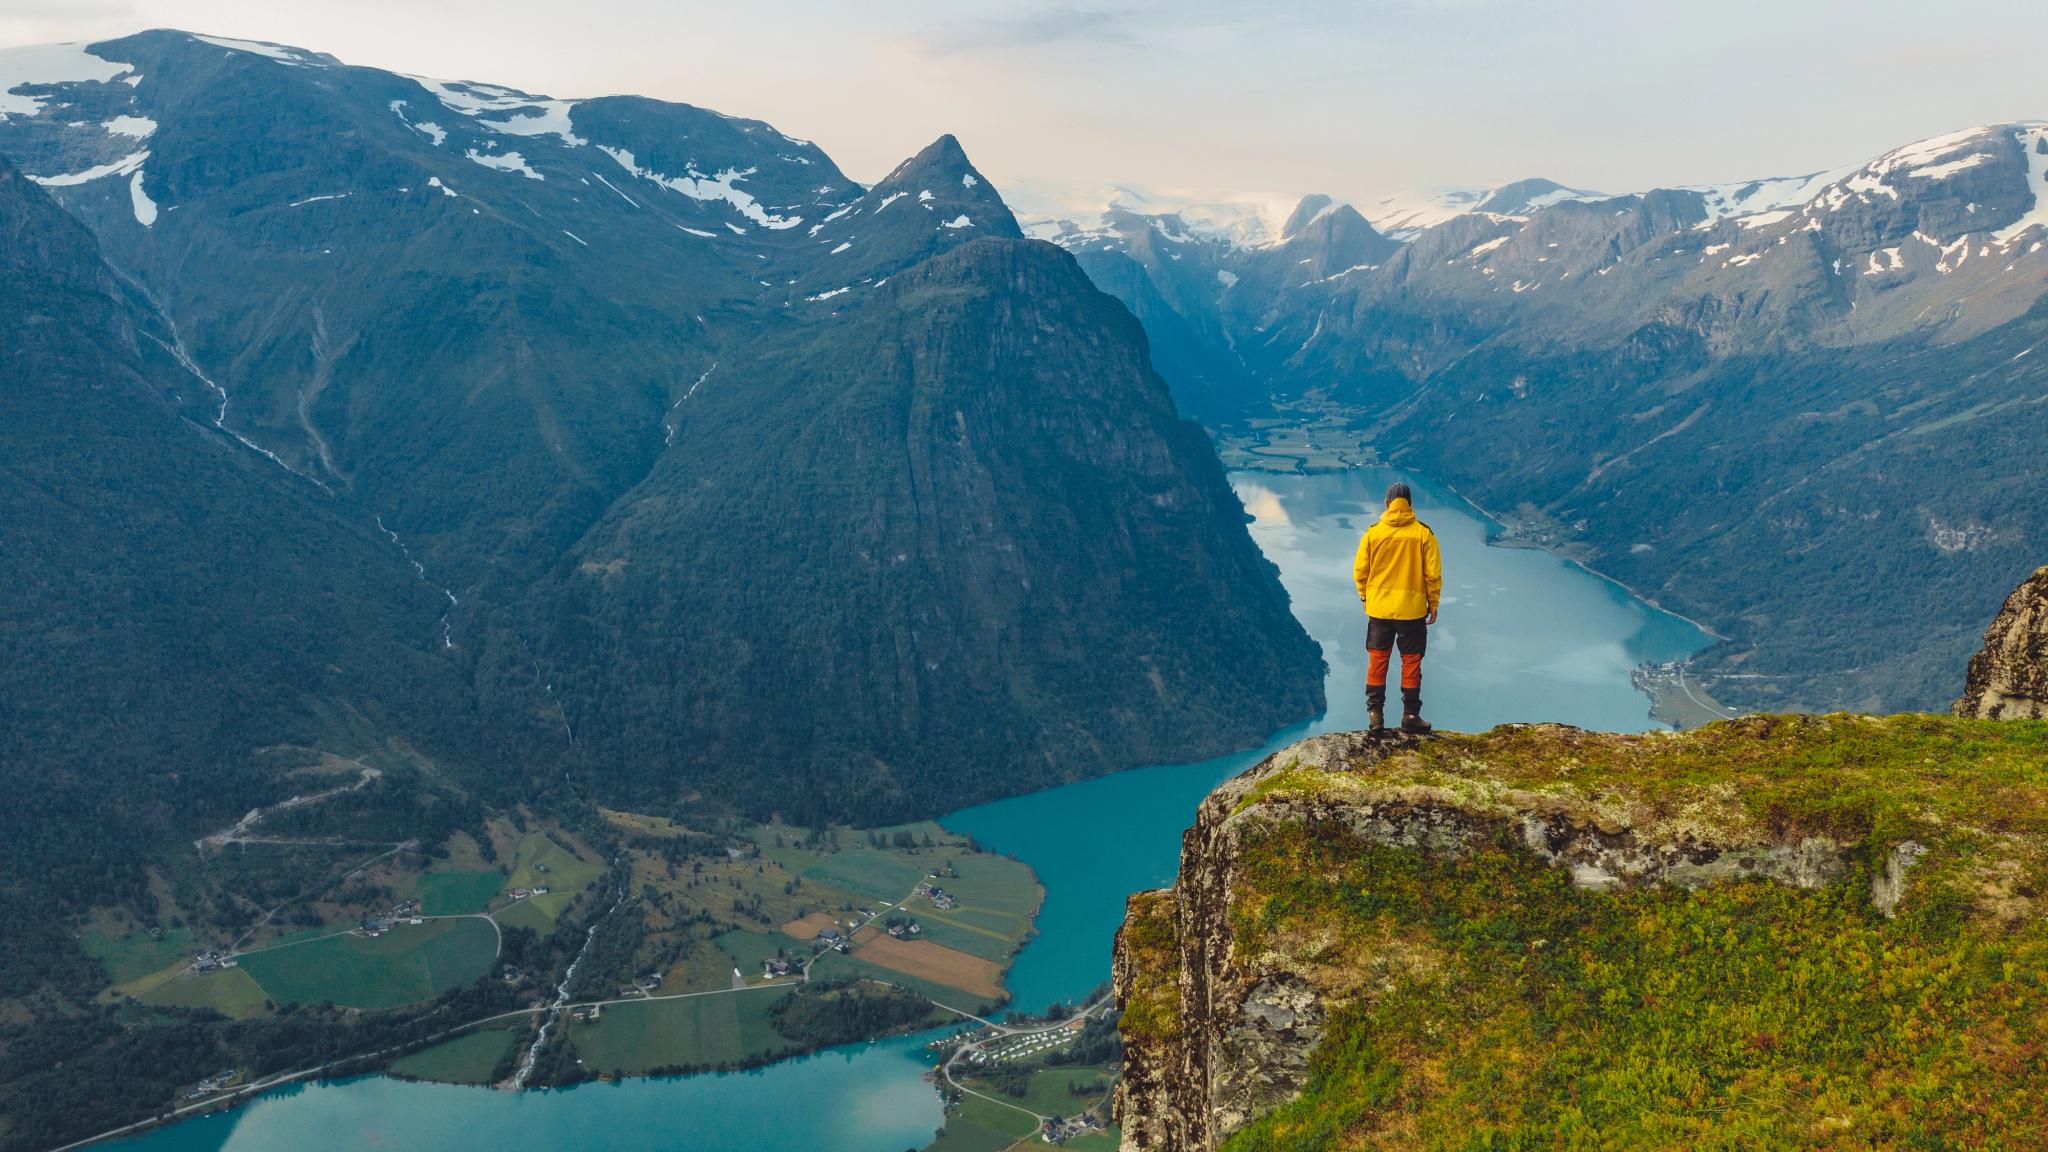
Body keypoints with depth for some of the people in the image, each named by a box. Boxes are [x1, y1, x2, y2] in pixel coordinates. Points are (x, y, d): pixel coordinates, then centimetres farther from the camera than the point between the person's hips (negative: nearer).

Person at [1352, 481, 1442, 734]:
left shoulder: (1373, 533, -4)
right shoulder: (1423, 533, -7)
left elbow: (1360, 571, -1)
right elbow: (1433, 573, -6)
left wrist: (1366, 597, 14)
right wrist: (1433, 604, 6)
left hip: (1379, 609, 1)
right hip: (1413, 609, -1)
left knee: (1377, 661, 11)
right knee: (1411, 662, 10)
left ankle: (1375, 713, 10)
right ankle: (1410, 715, 14)